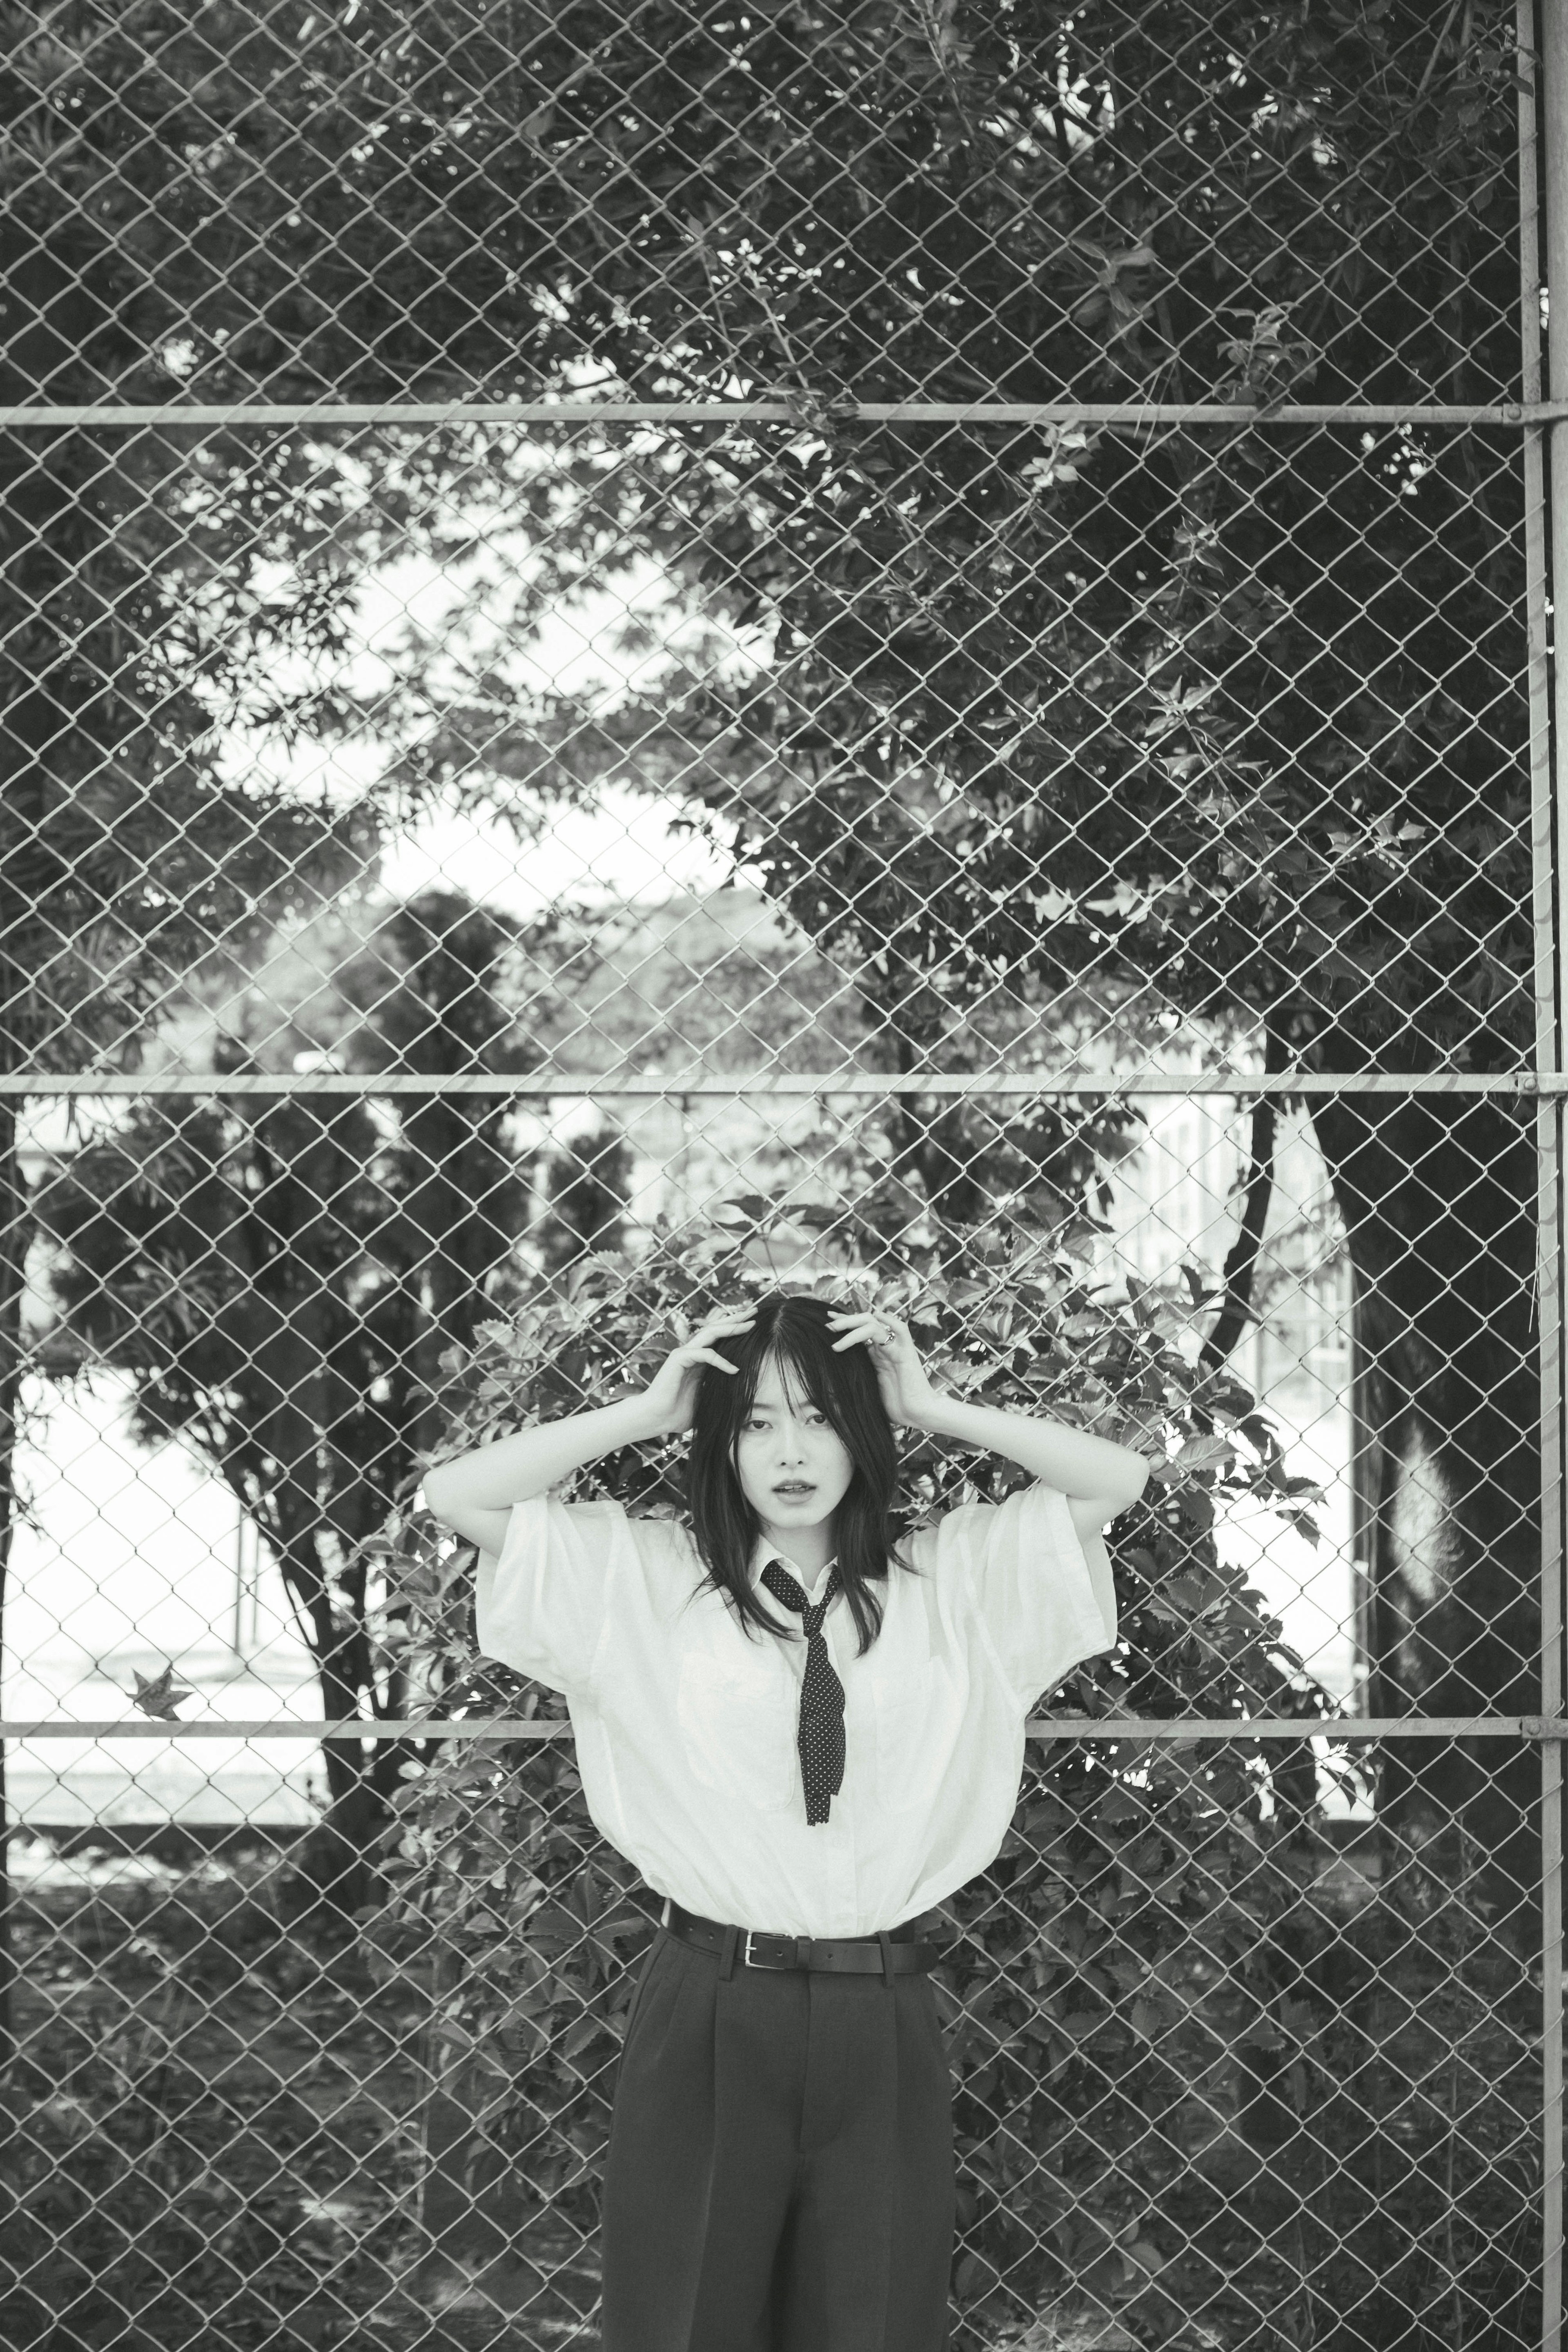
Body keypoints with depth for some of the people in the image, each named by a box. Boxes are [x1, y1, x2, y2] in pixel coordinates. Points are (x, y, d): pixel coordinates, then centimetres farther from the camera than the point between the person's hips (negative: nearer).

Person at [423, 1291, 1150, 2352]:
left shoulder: (954, 1580, 7)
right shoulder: (646, 1579, 4)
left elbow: (1119, 1479, 4)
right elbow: (457, 1497, -1)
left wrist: (930, 1408, 0)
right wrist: (649, 1410, -2)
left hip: (883, 2026, 1)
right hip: (709, 2017, -1)